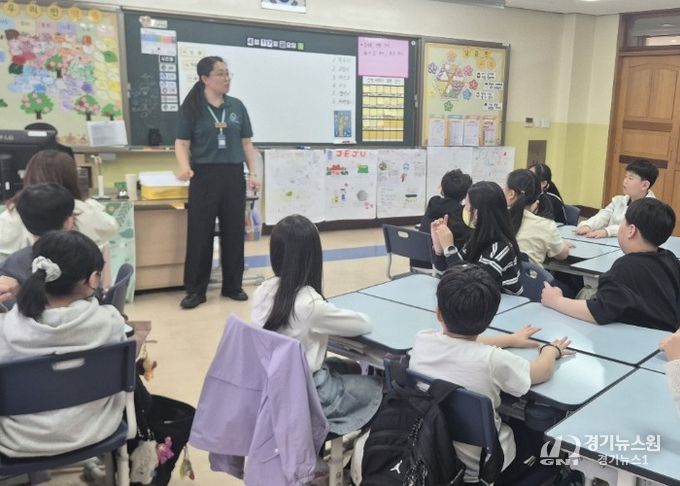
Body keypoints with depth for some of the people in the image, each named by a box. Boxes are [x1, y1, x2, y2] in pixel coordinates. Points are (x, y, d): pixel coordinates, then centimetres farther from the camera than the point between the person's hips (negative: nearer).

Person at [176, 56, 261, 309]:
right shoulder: (192, 107, -1)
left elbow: (246, 142, 12)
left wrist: (253, 172, 2)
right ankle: (196, 290, 10)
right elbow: (182, 142, -4)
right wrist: (185, 167, -23)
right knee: (200, 233, 1)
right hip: (204, 176, -3)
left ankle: (233, 285, 20)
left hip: (233, 175, 3)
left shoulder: (237, 106, 9)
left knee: (234, 231, 7)